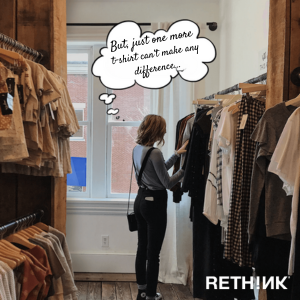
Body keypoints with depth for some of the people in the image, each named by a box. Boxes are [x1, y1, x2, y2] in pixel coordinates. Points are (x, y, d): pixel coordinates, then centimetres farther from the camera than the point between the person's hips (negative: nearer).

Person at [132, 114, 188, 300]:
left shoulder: (137, 149, 5)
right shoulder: (155, 153, -21)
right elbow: (168, 183, -15)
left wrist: (177, 155, 13)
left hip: (141, 200, 9)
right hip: (155, 203, -9)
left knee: (142, 248, 18)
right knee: (153, 252, 3)